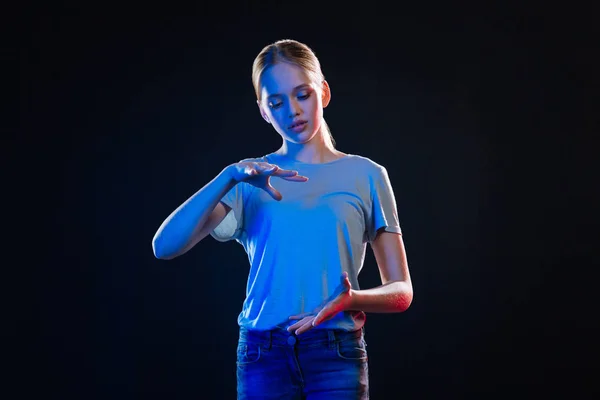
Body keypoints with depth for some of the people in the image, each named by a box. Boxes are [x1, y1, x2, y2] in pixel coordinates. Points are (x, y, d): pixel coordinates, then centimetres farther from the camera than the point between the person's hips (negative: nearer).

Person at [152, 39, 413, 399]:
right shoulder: (252, 182, 7)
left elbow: (401, 292, 5)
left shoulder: (366, 175, 5)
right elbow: (165, 246, -5)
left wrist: (349, 299, -16)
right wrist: (230, 176, -15)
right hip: (263, 354, 1)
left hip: (336, 355, -1)